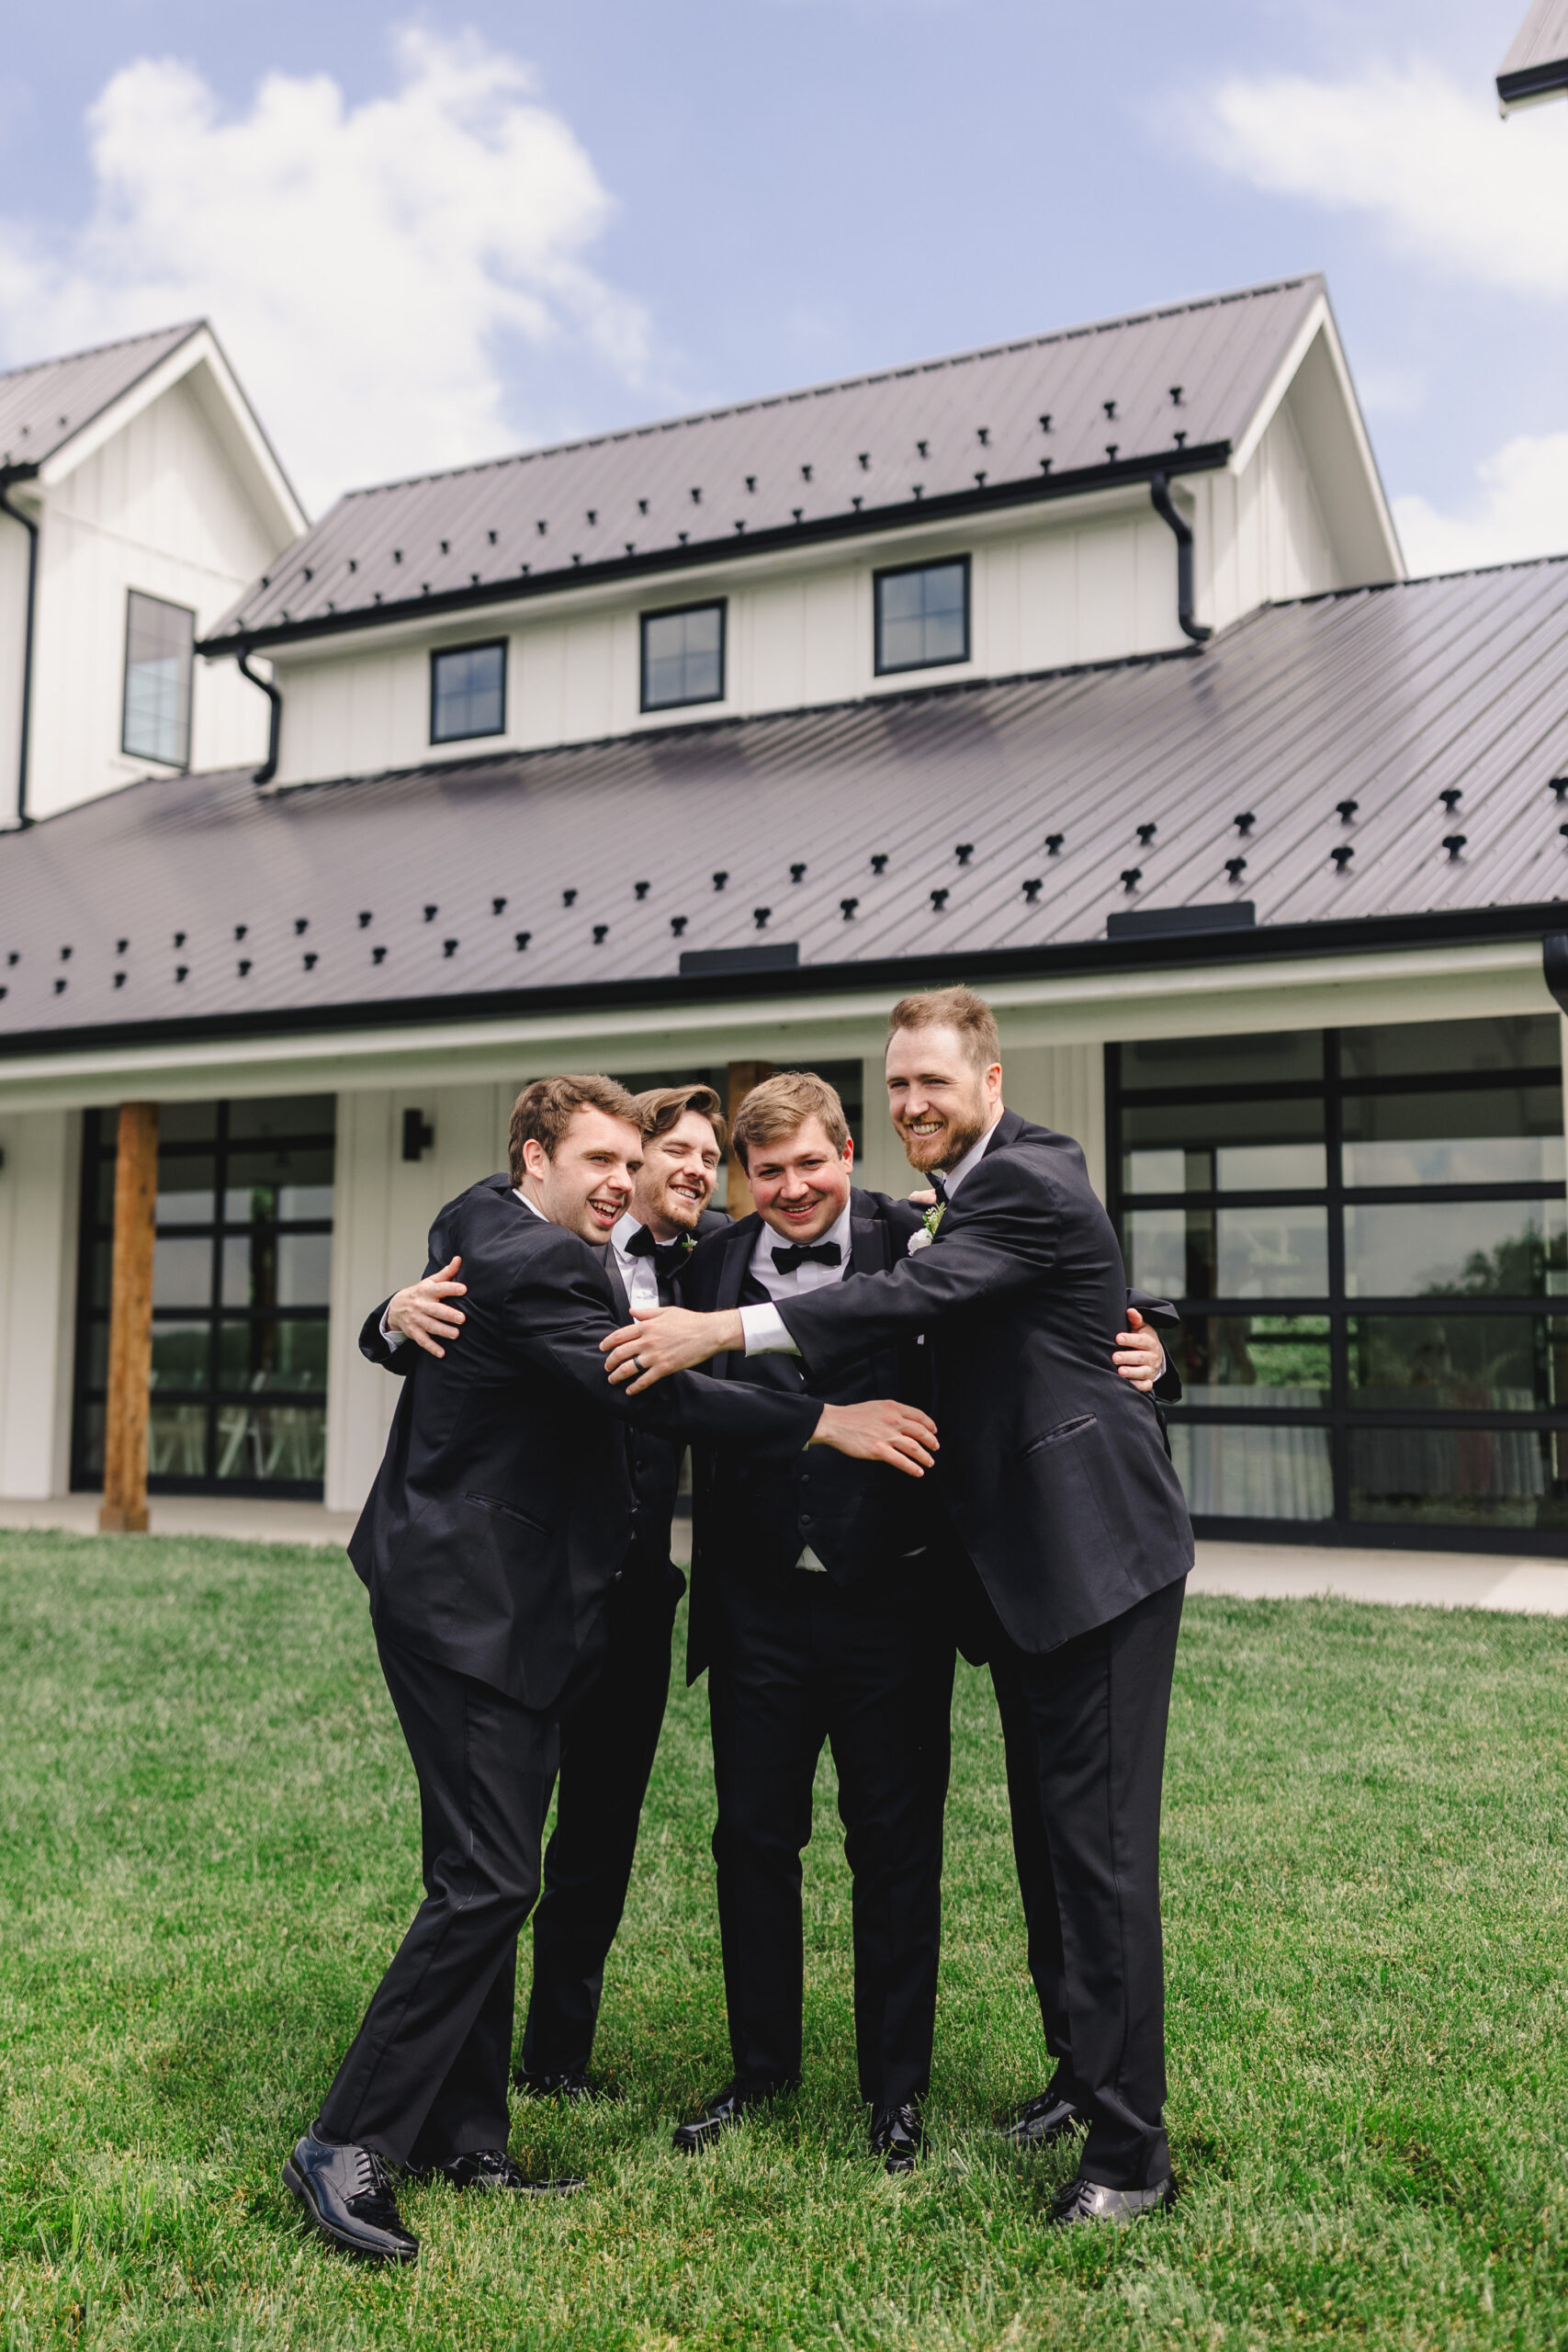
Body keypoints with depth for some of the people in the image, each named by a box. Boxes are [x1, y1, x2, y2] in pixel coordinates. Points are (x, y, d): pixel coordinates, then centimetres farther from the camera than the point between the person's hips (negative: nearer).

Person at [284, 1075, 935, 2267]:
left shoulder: (494, 1236, 12)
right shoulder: (527, 1262, -20)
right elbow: (644, 1386, -30)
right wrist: (825, 1422, -29)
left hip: (494, 1600, 11)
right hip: (471, 1609, -11)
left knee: (489, 1881, 14)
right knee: (487, 1884, -8)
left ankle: (463, 2137, 24)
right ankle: (348, 2143, 3)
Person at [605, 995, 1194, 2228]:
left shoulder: (1030, 1183, -16)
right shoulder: (976, 1189, 15)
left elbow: (920, 1294, -29)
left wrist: (725, 1331, -34)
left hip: (1095, 1554, -10)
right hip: (1030, 1565, 10)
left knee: (1101, 1839, -5)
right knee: (1046, 1830, 18)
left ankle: (1132, 2145, 5)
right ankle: (1083, 2068, 34)